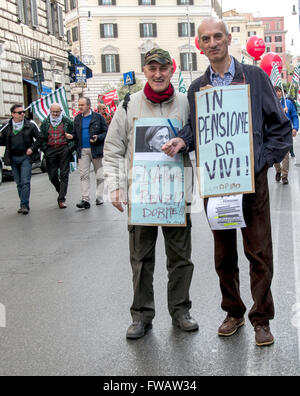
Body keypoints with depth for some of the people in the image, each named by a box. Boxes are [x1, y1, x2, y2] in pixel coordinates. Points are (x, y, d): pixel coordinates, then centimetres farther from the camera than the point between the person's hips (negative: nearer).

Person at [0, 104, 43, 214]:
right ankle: (24, 205, 17)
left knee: (25, 182, -11)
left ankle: (24, 205, -9)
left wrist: (32, 148, -8)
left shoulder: (30, 125, 1)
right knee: (19, 183, 8)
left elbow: (39, 138, 4)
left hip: (26, 157, -3)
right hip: (13, 158, 3)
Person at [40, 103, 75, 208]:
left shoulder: (67, 122, 6)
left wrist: (71, 147, -7)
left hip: (64, 150, -2)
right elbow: (41, 138, 15)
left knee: (64, 175, -5)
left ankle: (61, 199, -4)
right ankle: (61, 192, 28)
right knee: (52, 176, 3)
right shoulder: (45, 123, 12)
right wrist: (44, 148, 1)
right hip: (50, 151, 3)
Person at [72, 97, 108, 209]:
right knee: (83, 175, -3)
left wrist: (98, 138, -16)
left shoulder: (98, 117, 0)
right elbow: (75, 134, 18)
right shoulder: (77, 119, 13)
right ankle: (85, 200, -4)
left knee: (99, 176, 5)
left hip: (96, 149, -3)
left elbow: (106, 132, 0)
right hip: (82, 150, 3)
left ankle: (99, 198, 16)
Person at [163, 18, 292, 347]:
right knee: (224, 253, 11)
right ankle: (233, 312, 27)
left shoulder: (255, 77, 2)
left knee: (259, 252, 1)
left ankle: (261, 319, 15)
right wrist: (182, 140, -4)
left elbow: (279, 126, 2)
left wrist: (262, 161, -7)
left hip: (251, 178, -3)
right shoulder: (196, 88, 11)